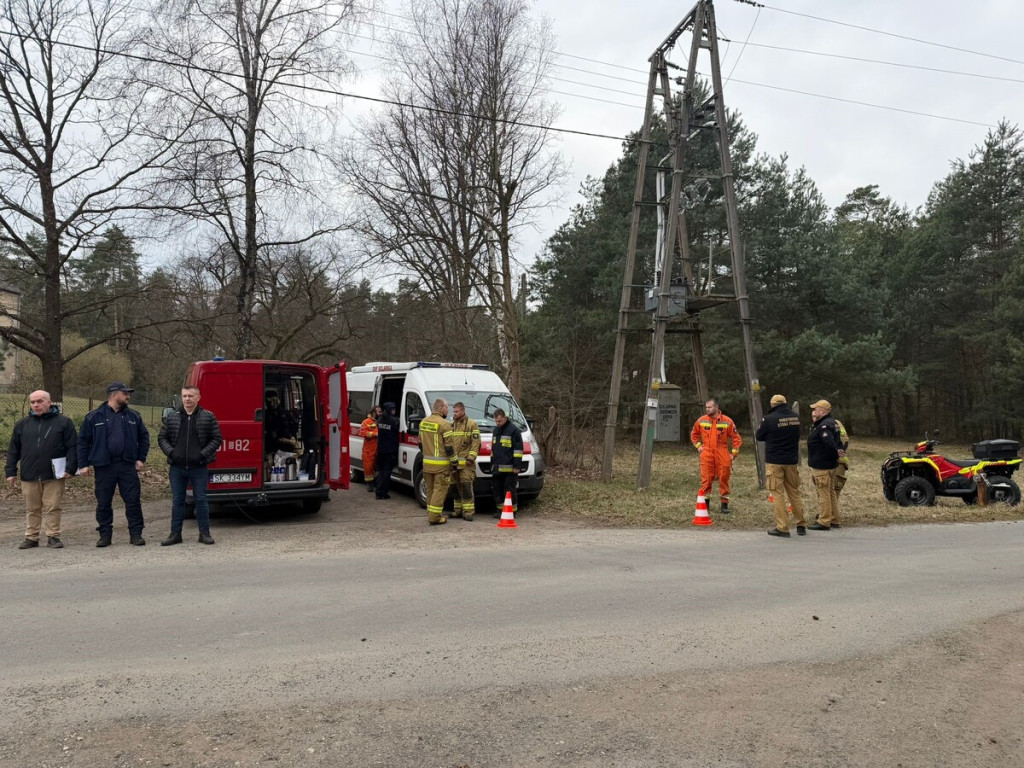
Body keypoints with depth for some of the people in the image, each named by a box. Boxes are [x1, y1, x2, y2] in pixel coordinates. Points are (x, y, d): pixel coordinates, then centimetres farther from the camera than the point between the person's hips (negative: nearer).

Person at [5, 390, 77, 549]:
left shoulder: (63, 422, 0)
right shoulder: (23, 424, 11)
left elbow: (72, 447, -2)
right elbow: (13, 450, 14)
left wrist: (70, 468, -10)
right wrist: (11, 471, 9)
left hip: (54, 475, -3)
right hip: (29, 475, 3)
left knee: (52, 507, 0)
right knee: (32, 509, 10)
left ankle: (53, 536, 8)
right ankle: (31, 537, 19)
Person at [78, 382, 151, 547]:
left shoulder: (133, 416, 9)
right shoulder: (94, 417, 2)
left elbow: (144, 437, 15)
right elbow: (83, 441, 4)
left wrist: (141, 459, 7)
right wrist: (84, 464, 0)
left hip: (128, 465, 1)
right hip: (104, 466, -1)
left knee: (133, 501, 0)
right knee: (103, 503, 6)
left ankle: (136, 534, 7)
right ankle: (105, 535, 18)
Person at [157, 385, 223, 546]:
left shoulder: (208, 417, 1)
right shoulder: (172, 417, 8)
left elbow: (217, 439, 1)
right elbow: (162, 438, 13)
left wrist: (203, 454, -10)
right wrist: (170, 452, -4)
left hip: (199, 467, -2)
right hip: (177, 467, 2)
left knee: (201, 499, 3)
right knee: (177, 501, 9)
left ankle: (204, 533, 12)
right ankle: (175, 534, 18)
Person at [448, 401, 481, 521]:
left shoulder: (472, 424, -1)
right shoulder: (452, 425, 17)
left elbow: (476, 443, -7)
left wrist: (471, 457, -15)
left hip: (466, 462, -6)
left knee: (466, 486, -10)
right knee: (456, 487, 9)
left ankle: (468, 511, -8)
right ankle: (458, 510, 16)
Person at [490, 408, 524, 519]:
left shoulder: (513, 430, -6)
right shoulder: (496, 430, 19)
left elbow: (518, 448, -10)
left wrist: (517, 466, -14)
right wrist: (492, 464, 24)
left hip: (509, 468, -8)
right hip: (497, 467, 8)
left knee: (509, 489, -5)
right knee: (496, 489, 9)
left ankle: (512, 511, 2)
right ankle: (500, 509, 18)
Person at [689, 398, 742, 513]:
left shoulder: (727, 421, -2)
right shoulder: (701, 420, 3)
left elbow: (736, 438, 4)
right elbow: (694, 434, 19)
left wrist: (734, 453, -1)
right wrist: (698, 445, 8)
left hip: (722, 456, -1)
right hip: (706, 455, 1)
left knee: (723, 479, 4)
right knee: (706, 479, 0)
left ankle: (725, 503, 14)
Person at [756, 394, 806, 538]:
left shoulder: (769, 419, -15)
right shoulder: (796, 417, 2)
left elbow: (759, 436, -2)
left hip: (774, 461, -5)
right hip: (792, 461, 5)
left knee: (778, 494, 1)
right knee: (794, 493, 15)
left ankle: (782, 527, 0)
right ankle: (801, 525, 20)